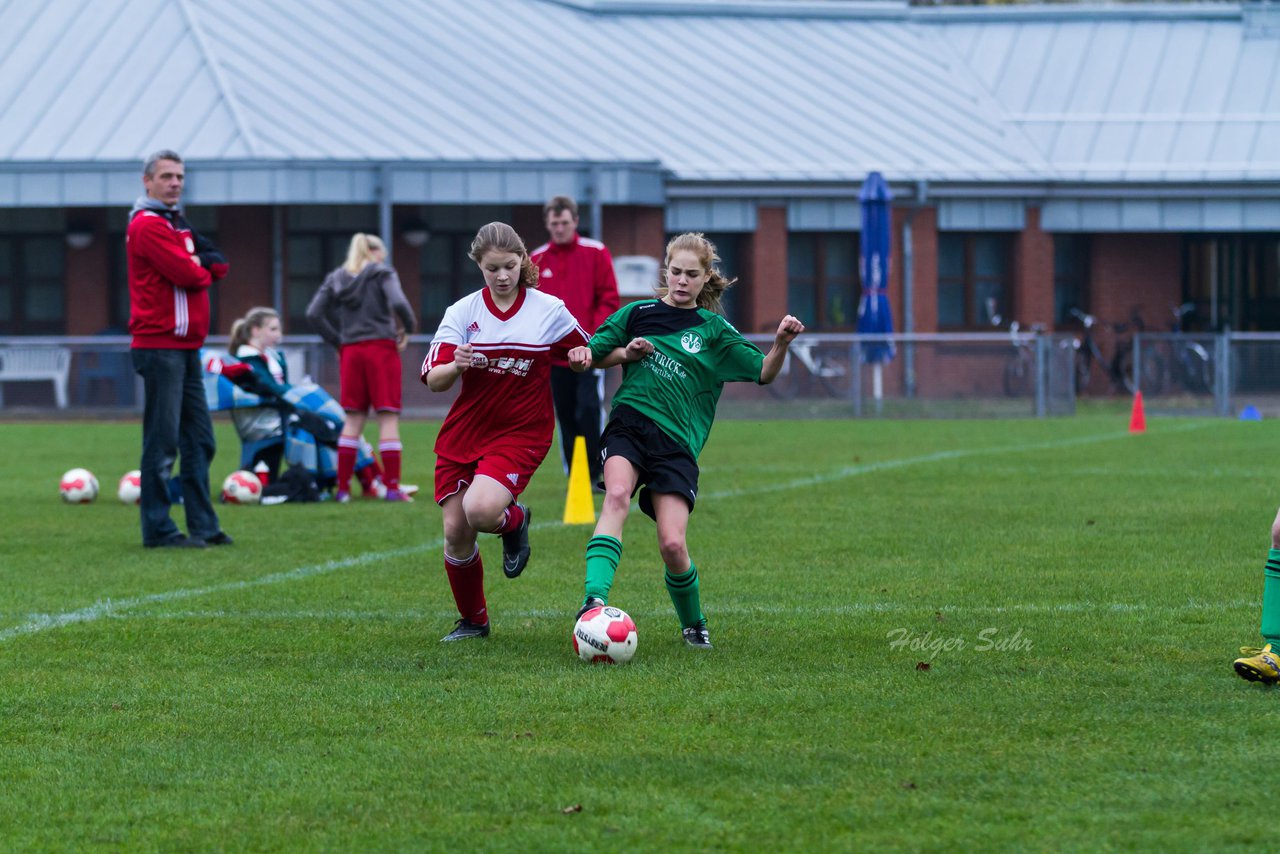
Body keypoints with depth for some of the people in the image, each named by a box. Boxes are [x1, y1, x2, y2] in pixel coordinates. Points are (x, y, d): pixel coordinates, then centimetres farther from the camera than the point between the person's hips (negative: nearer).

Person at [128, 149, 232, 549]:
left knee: (199, 440, 11)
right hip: (161, 347, -10)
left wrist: (199, 262, -7)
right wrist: (202, 269, 2)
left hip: (186, 347, 10)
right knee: (162, 443, -8)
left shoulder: (176, 224, 21)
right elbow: (186, 274, -19)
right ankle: (158, 529, -6)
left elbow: (219, 265, 12)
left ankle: (203, 525, 15)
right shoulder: (148, 225, -10)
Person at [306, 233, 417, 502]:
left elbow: (313, 314, 4)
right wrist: (409, 328, 1)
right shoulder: (382, 273, 1)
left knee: (353, 419, 8)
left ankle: (342, 488, 5)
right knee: (388, 417, -3)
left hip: (350, 351, 4)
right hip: (381, 348, -4)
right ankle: (392, 487, -7)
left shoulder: (335, 279, 13)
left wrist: (336, 341, 8)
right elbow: (398, 303, -16)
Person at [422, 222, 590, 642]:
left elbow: (585, 354, 16)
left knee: (480, 510, -27)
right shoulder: (462, 312, 1)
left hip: (521, 433, -3)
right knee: (456, 532, -1)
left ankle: (514, 520, 10)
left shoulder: (550, 310, 0)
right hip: (464, 433, 3)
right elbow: (433, 380, -5)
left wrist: (585, 357, -8)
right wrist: (456, 366, -27)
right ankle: (472, 620, 21)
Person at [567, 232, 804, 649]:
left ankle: (693, 624, 15)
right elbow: (590, 356, 20)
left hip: (677, 442, 0)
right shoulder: (639, 314, 14)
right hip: (629, 423, 1)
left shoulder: (714, 330, 11)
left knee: (672, 545, -13)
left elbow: (763, 373, 4)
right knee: (617, 496, -31)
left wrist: (781, 345, -17)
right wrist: (625, 353, 0)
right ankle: (594, 599, -44)